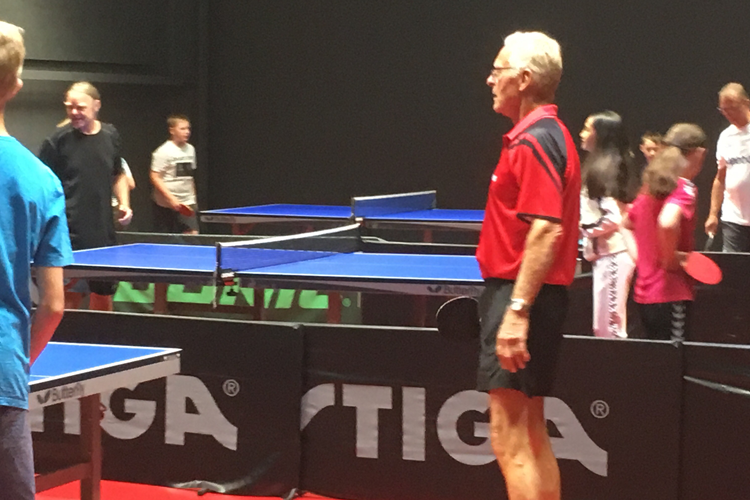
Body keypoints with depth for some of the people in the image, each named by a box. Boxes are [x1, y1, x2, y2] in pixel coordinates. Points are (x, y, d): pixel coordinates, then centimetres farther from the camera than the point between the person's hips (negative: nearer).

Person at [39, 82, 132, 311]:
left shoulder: (110, 135, 8)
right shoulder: (58, 140, -7)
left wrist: (124, 204, 8)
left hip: (103, 232, 5)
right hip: (70, 234, -5)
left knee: (104, 293, 14)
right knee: (70, 295, -6)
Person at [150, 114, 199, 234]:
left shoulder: (190, 149, 10)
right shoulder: (164, 151, -11)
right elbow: (155, 177, -14)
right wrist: (171, 198, -21)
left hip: (187, 204, 6)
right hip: (166, 206, -6)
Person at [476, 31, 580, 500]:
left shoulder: (534, 141, -16)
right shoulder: (548, 134, 16)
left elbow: (545, 231, -24)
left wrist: (516, 312, -27)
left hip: (521, 297, -11)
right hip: (528, 299, 11)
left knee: (511, 440, -9)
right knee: (531, 434, 16)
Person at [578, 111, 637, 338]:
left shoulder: (609, 167, -15)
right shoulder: (599, 164, 13)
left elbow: (615, 217, -21)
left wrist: (588, 231, -9)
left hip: (613, 253, -10)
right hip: (604, 252, 10)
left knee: (610, 324, -6)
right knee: (604, 325, 13)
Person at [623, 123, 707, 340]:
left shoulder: (651, 186, 11)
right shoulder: (685, 189, -13)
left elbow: (626, 224, 25)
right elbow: (667, 223, -33)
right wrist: (671, 259, -18)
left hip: (645, 293, 8)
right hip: (671, 297, -8)